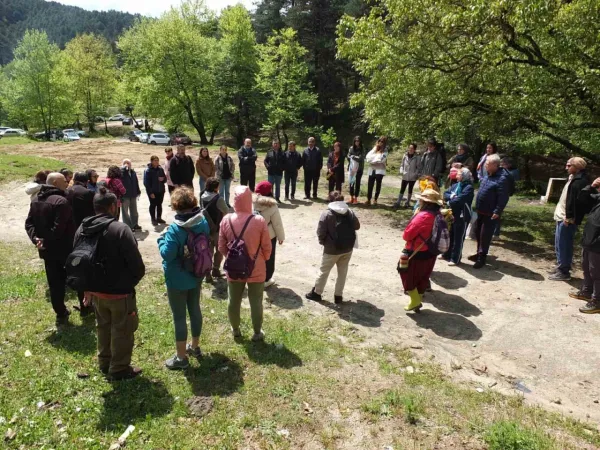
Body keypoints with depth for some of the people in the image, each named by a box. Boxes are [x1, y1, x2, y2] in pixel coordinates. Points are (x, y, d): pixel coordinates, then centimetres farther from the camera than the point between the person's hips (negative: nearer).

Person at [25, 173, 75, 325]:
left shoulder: (35, 200, 9)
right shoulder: (61, 201, -20)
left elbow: (29, 223, 6)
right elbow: (59, 229, -27)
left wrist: (36, 238, -6)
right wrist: (47, 240, -14)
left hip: (47, 250, 7)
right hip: (64, 249, -7)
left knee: (55, 283, 13)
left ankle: (60, 314, 20)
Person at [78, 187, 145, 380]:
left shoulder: (81, 229, 2)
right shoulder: (120, 229, -23)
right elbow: (136, 264, -21)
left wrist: (87, 288, 18)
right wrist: (134, 280, 1)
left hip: (95, 290, 7)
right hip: (119, 291, -7)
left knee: (103, 326, 24)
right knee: (122, 330, 10)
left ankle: (104, 363, 38)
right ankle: (119, 369, 22)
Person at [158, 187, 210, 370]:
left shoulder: (175, 229, -26)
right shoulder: (203, 222, -5)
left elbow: (167, 254, -25)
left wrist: (162, 238, -10)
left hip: (177, 280, -7)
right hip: (196, 276, 7)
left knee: (179, 317, 6)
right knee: (194, 309, 21)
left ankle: (181, 357, 20)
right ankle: (195, 347, 39)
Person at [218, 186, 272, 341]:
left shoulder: (226, 220, -12)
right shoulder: (259, 221, -19)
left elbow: (221, 247, -2)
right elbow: (267, 247, -9)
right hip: (256, 270, -2)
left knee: (234, 301, 20)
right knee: (256, 302, 14)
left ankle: (235, 330, 37)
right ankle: (257, 333, 28)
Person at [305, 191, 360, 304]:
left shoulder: (327, 213, -13)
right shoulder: (350, 212, 0)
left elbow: (320, 232, -13)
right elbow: (357, 226, 11)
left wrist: (323, 241, 6)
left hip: (332, 249, -4)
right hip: (348, 248, 4)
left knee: (324, 271, 12)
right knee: (342, 272, 16)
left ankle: (317, 293, 26)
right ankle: (338, 295, 23)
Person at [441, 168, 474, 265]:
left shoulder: (469, 187, -14)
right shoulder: (455, 185, 9)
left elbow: (459, 199, -24)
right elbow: (445, 194, 6)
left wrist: (450, 201, -8)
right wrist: (451, 196, -15)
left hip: (462, 216, -7)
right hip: (452, 214, 8)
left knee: (458, 238, 2)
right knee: (450, 236, 18)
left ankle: (455, 259, 11)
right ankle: (447, 254, 34)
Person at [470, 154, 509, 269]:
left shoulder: (501, 179, -19)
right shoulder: (488, 175, 9)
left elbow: (503, 198, -21)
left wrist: (497, 212, -23)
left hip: (490, 213, -9)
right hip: (481, 211, 9)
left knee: (485, 235, -1)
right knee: (478, 233, 17)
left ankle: (481, 258, 9)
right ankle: (479, 253, 32)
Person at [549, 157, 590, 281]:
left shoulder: (580, 181, -16)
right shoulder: (574, 178, 17)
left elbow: (576, 200, -23)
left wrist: (569, 217, -24)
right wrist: (564, 216, 19)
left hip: (567, 218, -10)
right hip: (562, 216, 10)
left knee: (563, 245, -4)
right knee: (559, 244, 17)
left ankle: (563, 272, 3)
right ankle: (560, 267, 27)